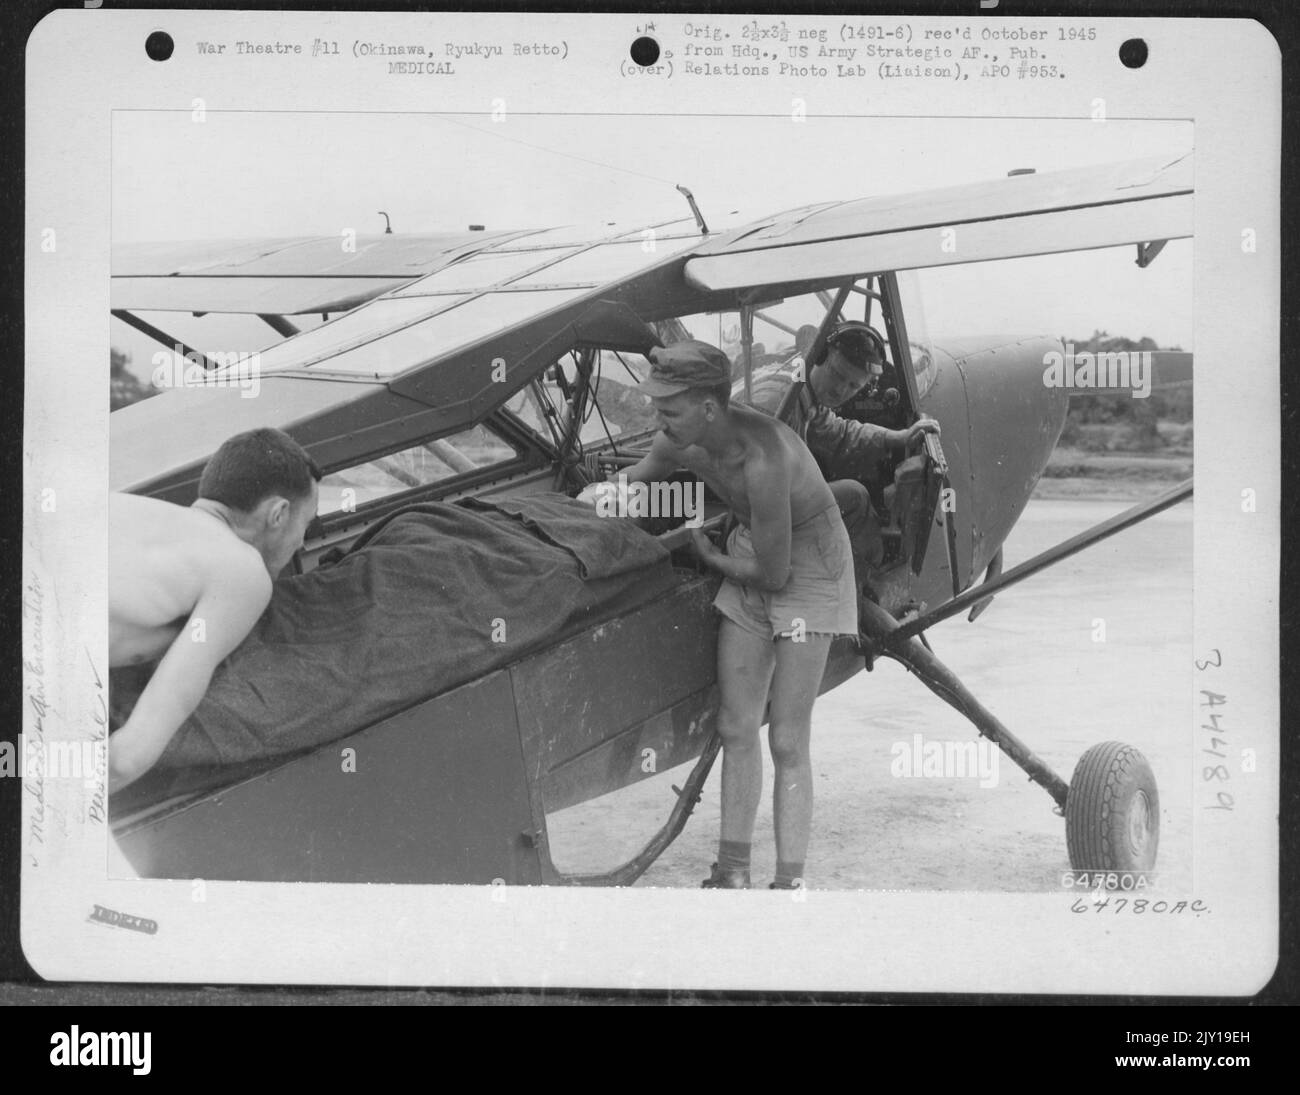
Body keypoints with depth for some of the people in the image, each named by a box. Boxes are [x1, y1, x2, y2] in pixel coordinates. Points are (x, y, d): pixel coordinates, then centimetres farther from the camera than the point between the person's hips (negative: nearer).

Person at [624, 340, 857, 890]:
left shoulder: (763, 460, -36)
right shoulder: (680, 442, -14)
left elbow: (773, 572, -25)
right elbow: (639, 477, 13)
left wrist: (713, 559, -8)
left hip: (808, 565, -7)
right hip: (751, 555, 7)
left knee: (787, 742, -7)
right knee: (735, 727, 7)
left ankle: (789, 881, 1)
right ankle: (732, 870, 16)